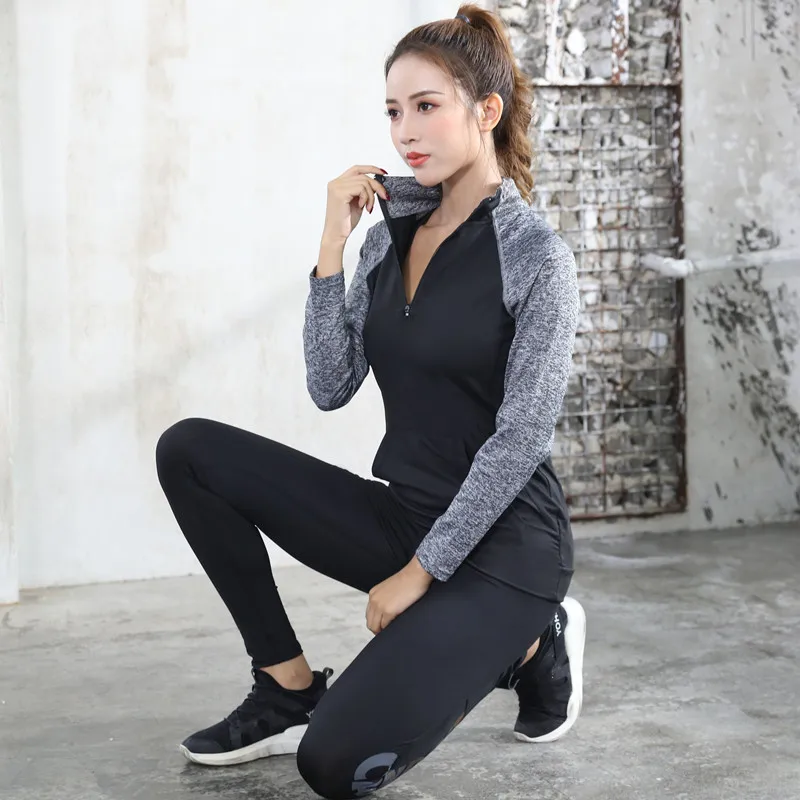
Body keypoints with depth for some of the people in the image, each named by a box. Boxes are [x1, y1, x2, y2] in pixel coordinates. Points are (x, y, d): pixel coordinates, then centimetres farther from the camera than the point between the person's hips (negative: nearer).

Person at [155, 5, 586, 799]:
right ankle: (289, 691, 0)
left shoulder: (533, 254, -12)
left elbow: (522, 437, -15)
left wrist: (421, 573, -16)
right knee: (190, 449, -7)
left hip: (499, 539, -6)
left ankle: (527, 644, 5)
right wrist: (333, 246, -9)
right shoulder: (391, 234, 6)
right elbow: (330, 388, -1)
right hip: (400, 514, 6)